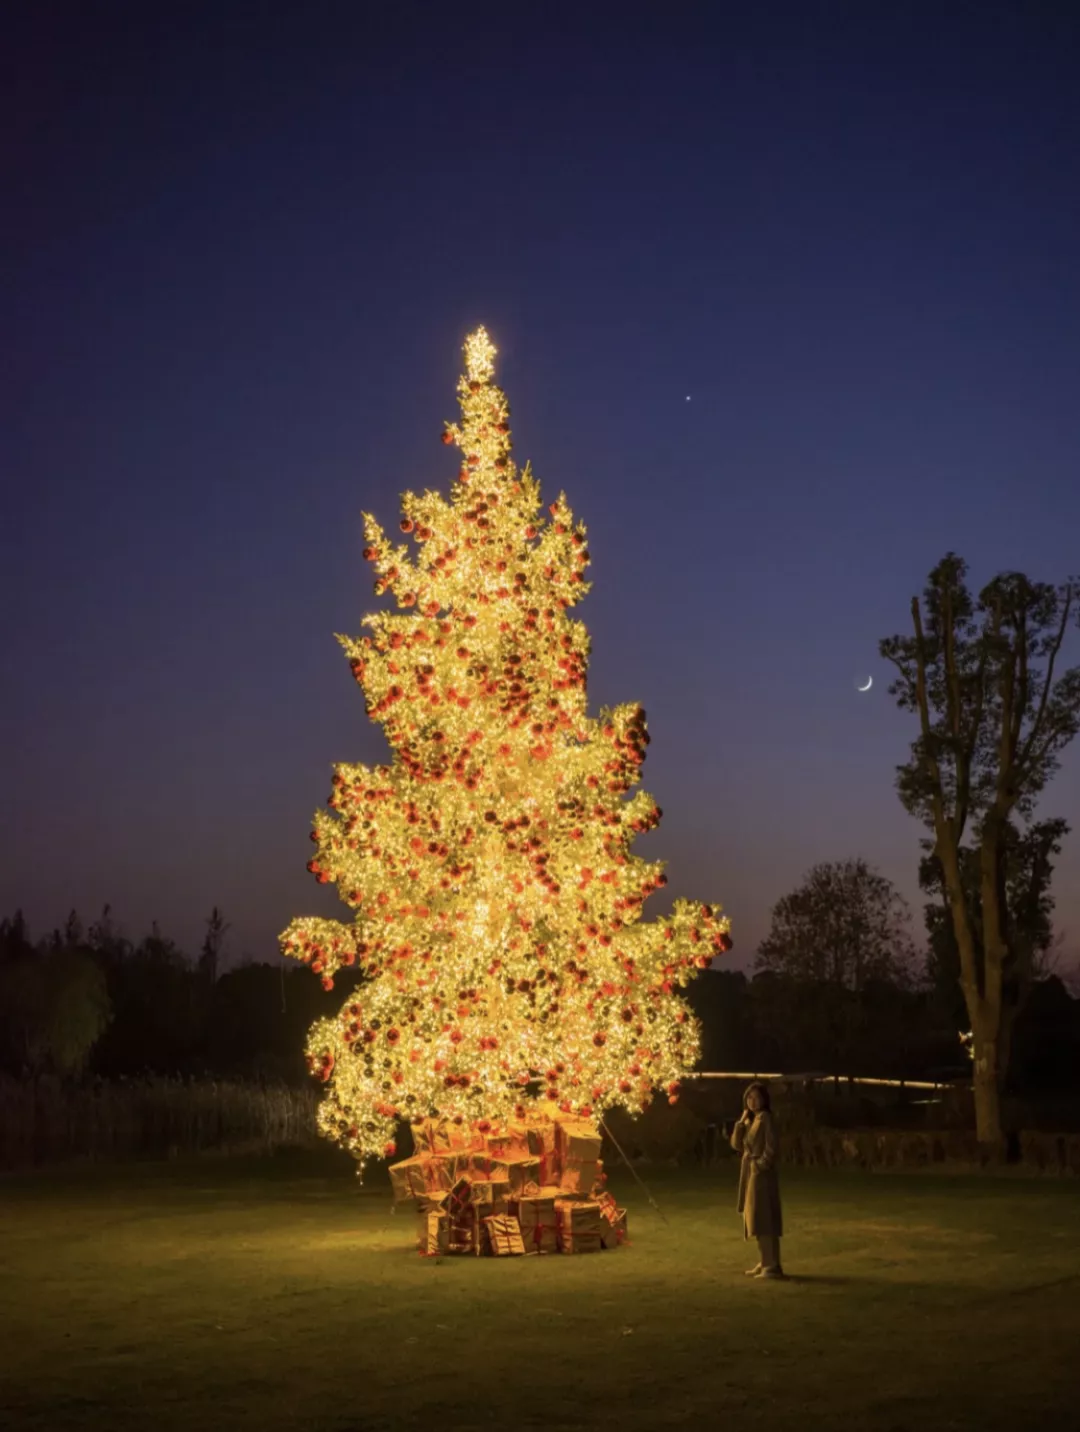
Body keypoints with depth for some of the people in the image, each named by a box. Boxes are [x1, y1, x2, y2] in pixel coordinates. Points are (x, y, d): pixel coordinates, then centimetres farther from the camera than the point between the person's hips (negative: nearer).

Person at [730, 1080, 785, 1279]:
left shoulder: (765, 1118, -12)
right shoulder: (750, 1120, 15)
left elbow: (772, 1148, -19)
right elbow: (736, 1145, 8)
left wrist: (760, 1165, -15)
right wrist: (741, 1122, -2)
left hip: (761, 1174, -9)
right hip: (749, 1173, 9)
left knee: (764, 1218, -10)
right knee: (755, 1218, 11)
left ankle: (773, 1266, -10)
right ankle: (764, 1263, 17)